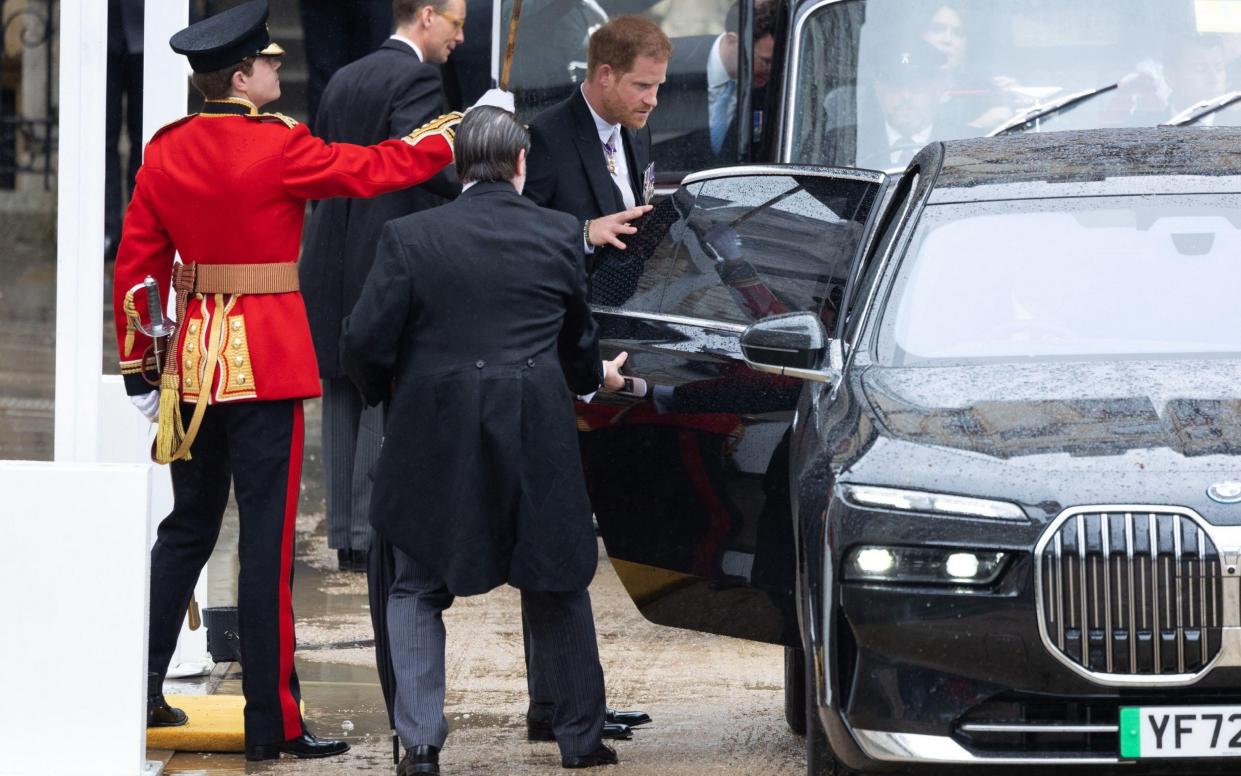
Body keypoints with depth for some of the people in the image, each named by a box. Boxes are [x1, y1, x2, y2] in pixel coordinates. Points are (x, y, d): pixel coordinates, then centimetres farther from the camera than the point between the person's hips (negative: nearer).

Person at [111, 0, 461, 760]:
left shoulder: (165, 153, 4)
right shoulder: (279, 148, -14)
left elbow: (135, 265, 9)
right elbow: (372, 170, -5)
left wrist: (140, 368, 17)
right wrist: (455, 133, 9)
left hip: (193, 356, 6)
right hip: (269, 361, -6)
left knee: (188, 526, 18)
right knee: (268, 540, -3)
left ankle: (141, 690, 21)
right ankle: (273, 722, -1)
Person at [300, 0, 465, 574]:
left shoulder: (344, 80, 15)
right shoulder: (416, 79, -11)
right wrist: (472, 189, -22)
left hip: (333, 265, 8)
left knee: (343, 400, 10)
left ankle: (345, 535, 13)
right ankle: (374, 537, -7)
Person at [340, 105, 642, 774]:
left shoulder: (410, 238, -7)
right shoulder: (560, 236, 0)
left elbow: (363, 343, -7)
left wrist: (386, 393, 15)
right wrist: (597, 376, 37)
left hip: (435, 439, -2)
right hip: (537, 440, 2)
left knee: (417, 592, 12)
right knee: (557, 588, 18)